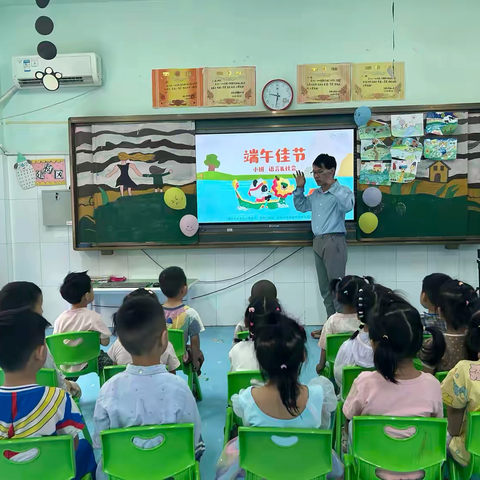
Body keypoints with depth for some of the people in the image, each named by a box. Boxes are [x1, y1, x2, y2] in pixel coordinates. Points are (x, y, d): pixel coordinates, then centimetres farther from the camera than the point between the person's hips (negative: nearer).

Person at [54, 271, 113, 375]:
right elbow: (105, 342, -13)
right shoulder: (93, 317, -20)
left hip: (65, 366, 4)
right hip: (87, 364, -4)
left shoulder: (60, 318, -10)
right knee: (107, 359, 22)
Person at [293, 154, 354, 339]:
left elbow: (348, 206, -25)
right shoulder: (315, 195, 16)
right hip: (318, 242, 8)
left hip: (334, 241, -8)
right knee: (325, 288, 11)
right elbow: (300, 206, 28)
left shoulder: (342, 191, -5)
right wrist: (299, 188, 14)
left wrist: (332, 185, -22)